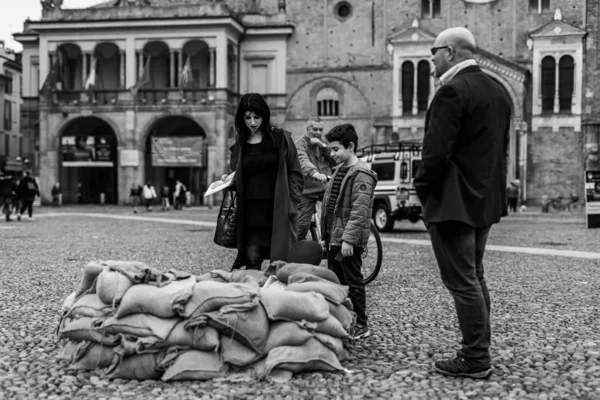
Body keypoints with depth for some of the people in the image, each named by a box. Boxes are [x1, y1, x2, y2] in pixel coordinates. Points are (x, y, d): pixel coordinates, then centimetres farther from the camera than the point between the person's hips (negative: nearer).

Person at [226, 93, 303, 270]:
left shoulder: (281, 138, 2)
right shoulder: (239, 144, 11)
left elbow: (295, 173, 2)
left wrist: (291, 201, -6)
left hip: (278, 211, -3)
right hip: (250, 213, 3)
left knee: (280, 262, -4)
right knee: (252, 261, 1)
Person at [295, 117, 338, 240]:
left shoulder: (323, 143, 17)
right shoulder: (300, 144, -5)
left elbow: (335, 160, 4)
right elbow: (303, 161, -26)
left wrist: (323, 146, -10)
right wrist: (315, 173, -47)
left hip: (326, 189, 5)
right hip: (307, 190, -4)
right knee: (302, 225, -6)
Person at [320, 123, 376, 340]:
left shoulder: (361, 175, -14)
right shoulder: (339, 171, 15)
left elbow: (359, 210, -21)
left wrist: (348, 238, -24)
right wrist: (326, 235, 18)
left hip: (348, 241, -9)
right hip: (334, 238, 9)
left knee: (353, 282, -1)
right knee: (335, 281, 14)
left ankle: (361, 325, 9)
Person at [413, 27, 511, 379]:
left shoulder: (453, 91, -17)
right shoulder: (498, 90, 12)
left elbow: (437, 152, -22)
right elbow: (502, 147, 16)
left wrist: (423, 188, -7)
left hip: (453, 202, -9)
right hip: (487, 200, 9)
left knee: (462, 282, -1)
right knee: (475, 277, 18)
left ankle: (475, 360, 6)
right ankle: (479, 349, 27)